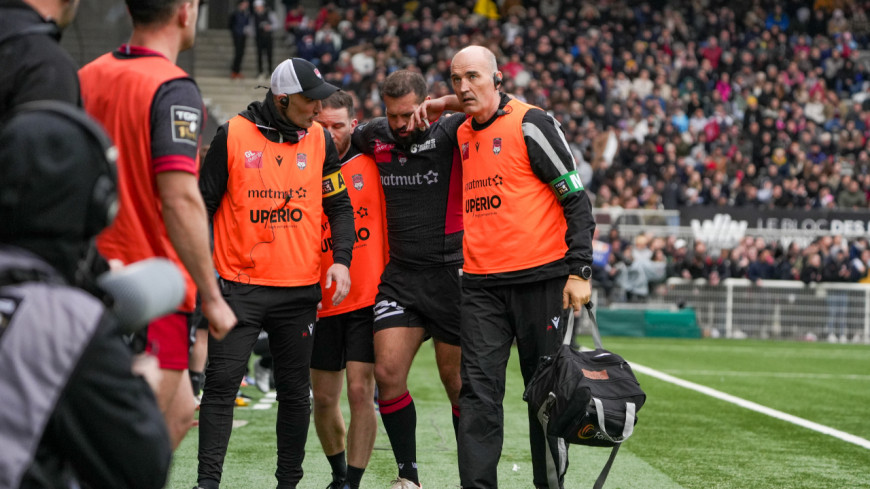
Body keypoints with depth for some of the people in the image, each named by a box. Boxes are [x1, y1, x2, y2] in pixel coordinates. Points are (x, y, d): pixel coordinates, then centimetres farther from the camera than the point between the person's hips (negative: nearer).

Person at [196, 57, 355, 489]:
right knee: (221, 384, -7)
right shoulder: (233, 135, -4)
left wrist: (341, 259, -4)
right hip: (240, 286, -3)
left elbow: (339, 206, 11)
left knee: (295, 392, 8)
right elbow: (204, 204, 3)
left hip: (299, 290, 3)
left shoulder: (319, 139, 5)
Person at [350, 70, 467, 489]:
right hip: (399, 276, 4)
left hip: (451, 273, -4)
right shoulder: (374, 137, 6)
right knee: (387, 372, -7)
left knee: (457, 380, 3)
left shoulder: (449, 133, -7)